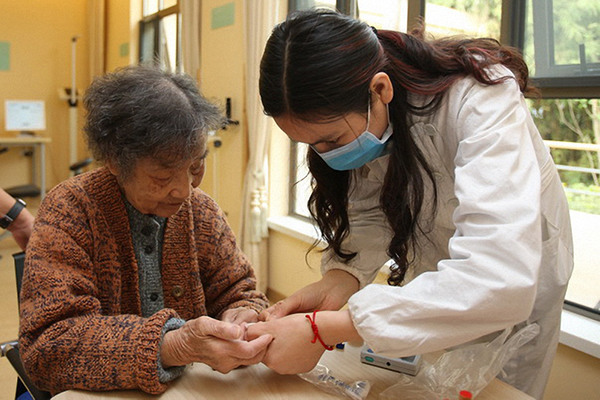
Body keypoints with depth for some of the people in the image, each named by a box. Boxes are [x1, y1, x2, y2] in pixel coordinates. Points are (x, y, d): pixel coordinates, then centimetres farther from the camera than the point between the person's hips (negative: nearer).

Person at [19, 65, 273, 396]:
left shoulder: (202, 210, 0)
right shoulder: (68, 210, -12)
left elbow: (237, 294, 6)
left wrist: (241, 317, -17)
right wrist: (173, 347, -33)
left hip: (193, 388, 4)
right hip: (96, 393, -3)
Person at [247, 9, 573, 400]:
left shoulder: (481, 100, -38)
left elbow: (501, 282, -47)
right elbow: (368, 214, -13)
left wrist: (323, 330, -48)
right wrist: (336, 282, -35)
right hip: (434, 271, 4)